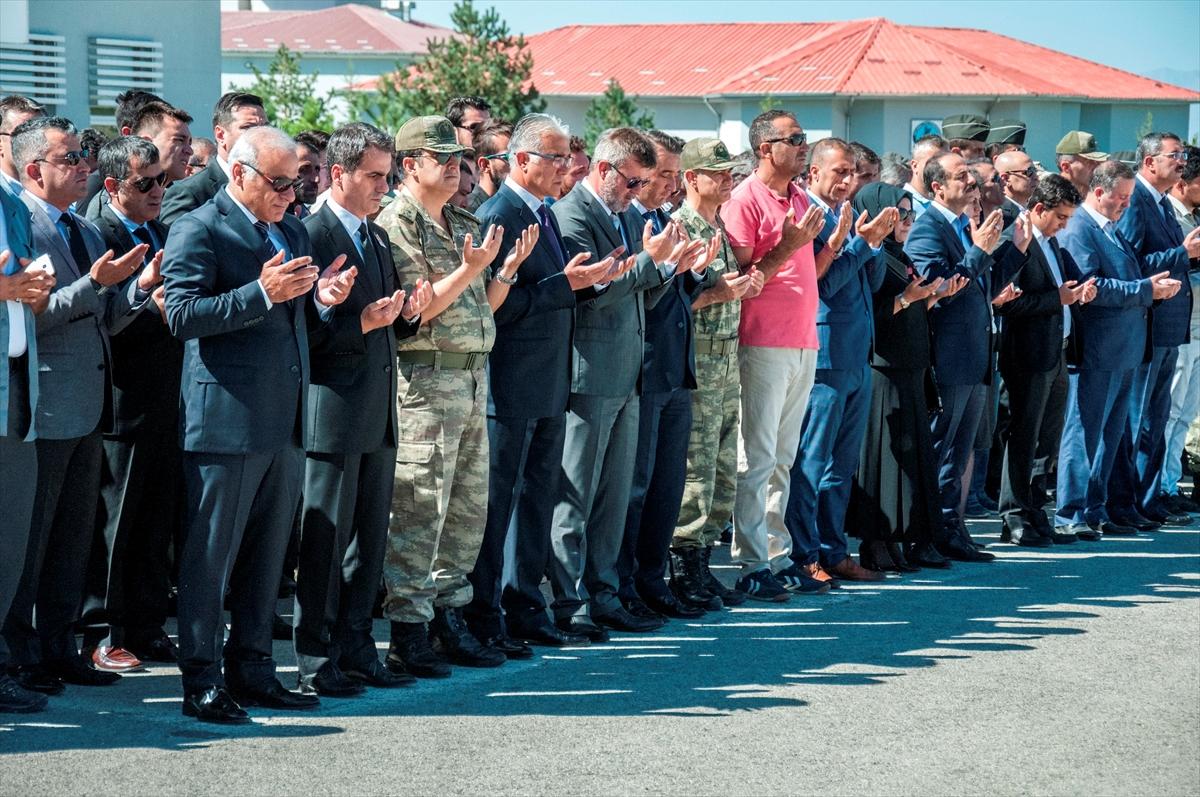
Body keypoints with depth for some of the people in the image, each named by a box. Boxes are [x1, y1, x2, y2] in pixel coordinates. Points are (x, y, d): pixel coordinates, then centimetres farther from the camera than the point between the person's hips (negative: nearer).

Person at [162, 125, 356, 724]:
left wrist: (321, 299, 0)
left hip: (285, 421, 8)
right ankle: (202, 681, 3)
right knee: (210, 554, -2)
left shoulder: (292, 232, 18)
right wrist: (262, 294, -25)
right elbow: (182, 316, -17)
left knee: (268, 555, 13)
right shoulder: (199, 231, -7)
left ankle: (251, 669, 22)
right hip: (227, 419, -8)